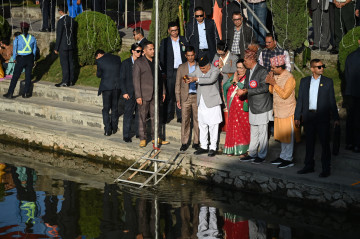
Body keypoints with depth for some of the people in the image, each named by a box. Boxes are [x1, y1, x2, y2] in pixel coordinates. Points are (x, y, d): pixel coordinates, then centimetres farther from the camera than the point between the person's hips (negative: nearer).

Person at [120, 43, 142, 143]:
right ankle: (126, 135, 5)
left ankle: (138, 133, 21)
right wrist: (124, 92, -10)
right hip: (130, 93, -4)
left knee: (139, 113, 9)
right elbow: (122, 79, -3)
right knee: (128, 114, -1)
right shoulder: (126, 63, -2)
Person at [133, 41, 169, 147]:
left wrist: (163, 91, 15)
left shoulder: (156, 61, 11)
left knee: (155, 116, 9)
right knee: (142, 117, 1)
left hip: (155, 94, 5)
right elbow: (136, 80, -9)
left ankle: (155, 138, 17)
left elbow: (160, 77, 19)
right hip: (144, 95, -5)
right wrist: (138, 96, -14)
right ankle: (142, 139, 9)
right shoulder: (138, 63, -6)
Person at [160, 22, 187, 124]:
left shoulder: (184, 40, 8)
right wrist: (163, 72, -3)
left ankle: (180, 115, 7)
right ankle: (168, 115, 9)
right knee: (170, 94, 0)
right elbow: (162, 58, 4)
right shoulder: (164, 42, 4)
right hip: (170, 72, -1)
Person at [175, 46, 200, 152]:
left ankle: (196, 142, 10)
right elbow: (178, 84, 9)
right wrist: (178, 99, 3)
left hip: (197, 96, 0)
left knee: (197, 120, 1)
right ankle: (184, 142, 4)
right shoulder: (181, 67, 9)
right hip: (185, 97, 1)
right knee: (185, 120, -1)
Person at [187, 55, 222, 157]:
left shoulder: (215, 70, -12)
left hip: (212, 103, -6)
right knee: (202, 125, 12)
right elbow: (192, 75, 8)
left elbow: (210, 80, -28)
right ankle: (203, 147, 21)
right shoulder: (198, 69, 7)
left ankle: (213, 148, 6)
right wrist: (188, 78, -17)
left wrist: (196, 79, -35)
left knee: (213, 126, -1)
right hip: (201, 103, 6)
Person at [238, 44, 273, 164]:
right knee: (253, 131, 13)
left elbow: (265, 88, -18)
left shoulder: (262, 71, -14)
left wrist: (247, 91, -20)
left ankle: (262, 155, 9)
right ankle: (252, 154, 21)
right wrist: (243, 91, -3)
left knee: (262, 131, 1)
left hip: (262, 106, -8)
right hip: (253, 105, 8)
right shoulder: (248, 71, 11)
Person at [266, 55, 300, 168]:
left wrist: (274, 83, -20)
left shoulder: (289, 78, -17)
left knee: (288, 135, -1)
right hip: (278, 111, 8)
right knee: (282, 135, 15)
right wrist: (270, 82, -7)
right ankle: (283, 156, 25)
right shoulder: (276, 76, 7)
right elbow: (272, 91, 11)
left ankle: (288, 159, 5)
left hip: (287, 111, -8)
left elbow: (284, 95, -21)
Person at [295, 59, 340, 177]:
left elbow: (332, 101, 3)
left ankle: (326, 169, 8)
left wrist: (336, 118, -1)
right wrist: (297, 117, 6)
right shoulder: (304, 81, 8)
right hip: (308, 117, 2)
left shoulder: (328, 82, 2)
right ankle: (309, 166, 22)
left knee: (325, 143, 1)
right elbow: (300, 100, 9)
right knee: (309, 142, 11)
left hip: (322, 117, -2)